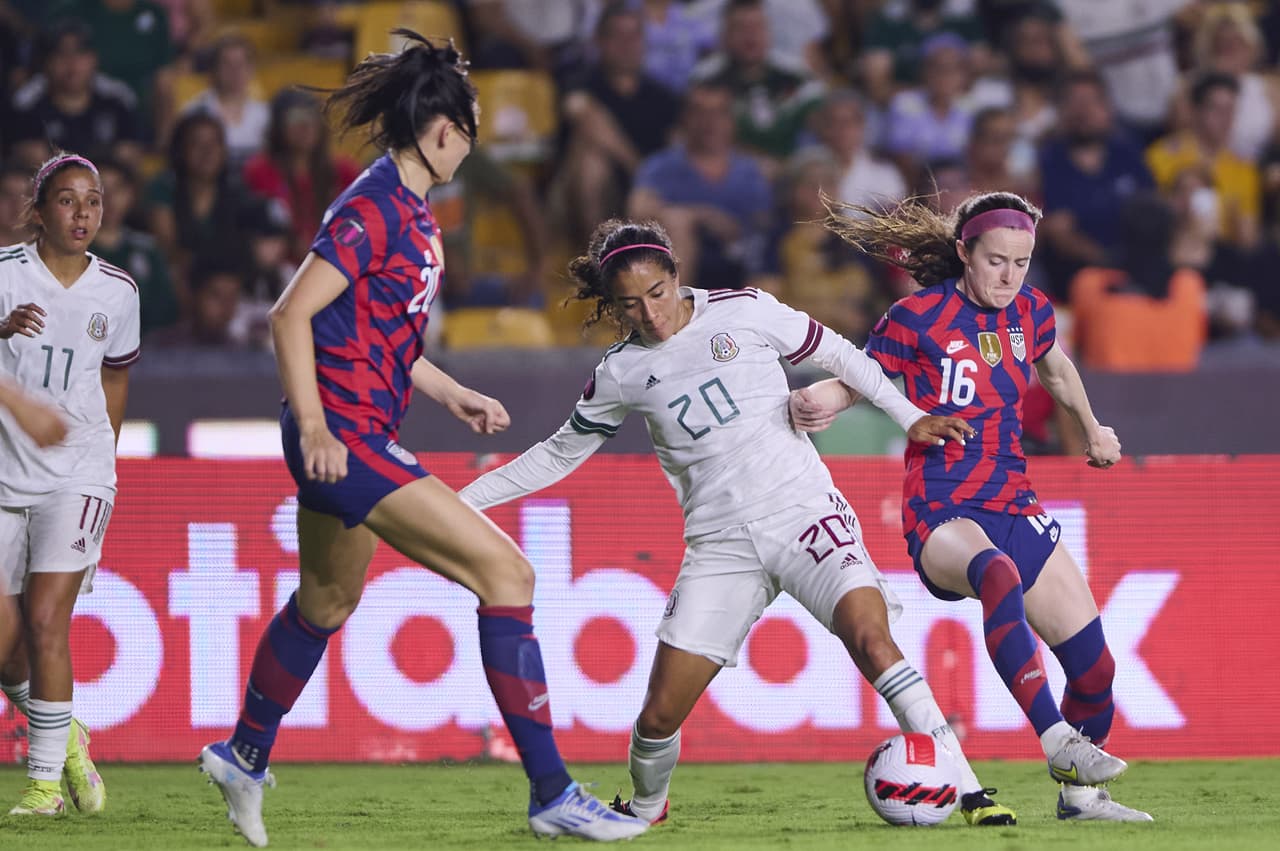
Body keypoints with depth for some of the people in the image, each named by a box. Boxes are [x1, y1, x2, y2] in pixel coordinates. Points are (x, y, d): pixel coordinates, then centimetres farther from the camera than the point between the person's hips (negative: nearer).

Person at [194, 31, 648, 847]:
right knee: (507, 573, -13)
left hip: (364, 434, 11)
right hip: (345, 435, -11)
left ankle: (245, 757, 47)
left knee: (327, 601, 27)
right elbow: (292, 315, -20)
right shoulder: (374, 210, -17)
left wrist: (455, 396, 21)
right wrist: (314, 429, -23)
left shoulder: (411, 211, 13)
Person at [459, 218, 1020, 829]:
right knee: (660, 714, -4)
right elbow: (560, 454, 18)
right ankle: (644, 808, 28)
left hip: (803, 510, -2)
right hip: (721, 544, 2)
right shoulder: (622, 373, 6)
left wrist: (909, 417, 5)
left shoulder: (743, 312, -1)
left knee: (870, 638, -27)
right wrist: (461, 500, 14)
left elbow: (835, 354, 9)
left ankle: (967, 790, -25)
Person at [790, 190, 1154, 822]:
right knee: (998, 576, -42)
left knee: (1094, 667, 3)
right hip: (940, 512, -6)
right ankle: (1058, 743, -46)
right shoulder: (917, 318, -8)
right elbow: (861, 377, -4)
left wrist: (1092, 432, 44)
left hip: (1014, 510, 6)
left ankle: (1081, 794, 27)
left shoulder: (1030, 313, 8)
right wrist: (820, 401, -27)